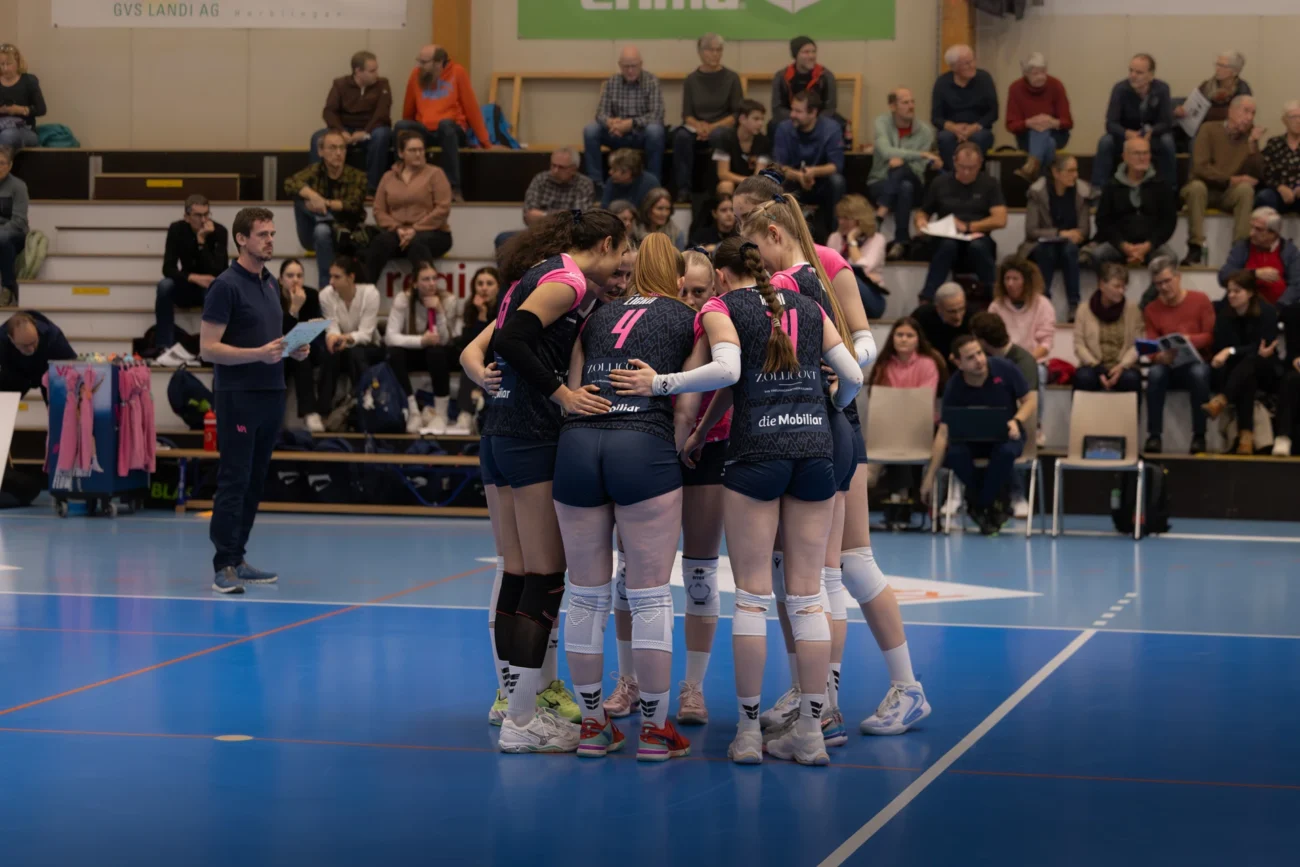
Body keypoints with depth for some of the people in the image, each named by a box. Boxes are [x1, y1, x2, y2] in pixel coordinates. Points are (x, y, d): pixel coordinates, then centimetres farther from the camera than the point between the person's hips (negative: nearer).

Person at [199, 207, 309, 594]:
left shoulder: (271, 284, 14)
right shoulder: (226, 286, -10)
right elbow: (208, 347, -14)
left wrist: (293, 350, 3)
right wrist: (259, 353, -25)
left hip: (271, 396, 8)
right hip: (238, 398, -8)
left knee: (255, 482, 9)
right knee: (234, 482, -7)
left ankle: (238, 559, 15)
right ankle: (224, 566, -5)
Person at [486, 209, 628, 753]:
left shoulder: (537, 273, 17)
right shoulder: (568, 280, -11)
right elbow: (512, 339, -24)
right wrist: (562, 394, -23)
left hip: (500, 436, 10)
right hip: (534, 439, -10)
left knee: (520, 574, 13)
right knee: (546, 578, -5)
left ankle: (518, 702, 18)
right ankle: (521, 723, -4)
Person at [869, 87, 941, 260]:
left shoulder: (925, 130, -6)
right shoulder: (882, 123, -6)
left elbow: (919, 168, -9)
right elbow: (886, 152, -24)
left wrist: (902, 161, -31)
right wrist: (922, 154, -32)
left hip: (911, 183, 0)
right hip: (879, 183, 0)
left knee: (902, 168, -34)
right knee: (904, 187, -34)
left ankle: (881, 211, -35)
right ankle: (901, 241, -32)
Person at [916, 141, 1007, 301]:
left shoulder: (990, 185, 7)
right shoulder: (940, 183, 12)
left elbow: (1000, 220, -4)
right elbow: (922, 212, 20)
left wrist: (968, 226, -14)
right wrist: (921, 220, -5)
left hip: (978, 240, -1)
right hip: (946, 241, 1)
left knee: (977, 246, -39)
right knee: (948, 245, -37)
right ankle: (926, 300, -42)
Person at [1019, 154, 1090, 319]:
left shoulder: (1082, 191, -5)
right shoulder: (1038, 191, -10)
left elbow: (1084, 231, -2)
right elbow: (1031, 231, -15)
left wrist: (1073, 236, -24)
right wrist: (1060, 233, -25)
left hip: (1071, 245, 1)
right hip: (1043, 246, -1)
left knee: (1069, 248, -34)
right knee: (1046, 251, -36)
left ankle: (1074, 306, -37)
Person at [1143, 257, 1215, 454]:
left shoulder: (1200, 300, 0)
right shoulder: (1151, 310, 5)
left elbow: (1211, 336, -5)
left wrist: (1188, 340, -24)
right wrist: (1161, 356, -23)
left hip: (1196, 362, -1)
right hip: (1169, 367, 2)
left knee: (1199, 372, -37)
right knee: (1155, 373, -33)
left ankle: (1199, 436, -29)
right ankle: (1154, 436, -31)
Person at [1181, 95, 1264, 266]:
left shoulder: (1249, 135, 2)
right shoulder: (1209, 129, -8)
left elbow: (1257, 175, -6)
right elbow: (1200, 167, -18)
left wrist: (1252, 145, -18)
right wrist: (1231, 180, -20)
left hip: (1230, 194, 2)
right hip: (1206, 189, -2)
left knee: (1246, 188, -30)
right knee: (1196, 186, -35)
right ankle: (1196, 248, -36)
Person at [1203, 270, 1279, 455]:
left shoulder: (1266, 311, -9)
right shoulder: (1223, 311, 0)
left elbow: (1263, 348, -19)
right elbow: (1218, 347, 4)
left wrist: (1231, 351, -31)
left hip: (1264, 373, -1)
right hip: (1232, 372, 2)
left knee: (1250, 361, -37)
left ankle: (1220, 402, -57)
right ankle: (1246, 435, -50)